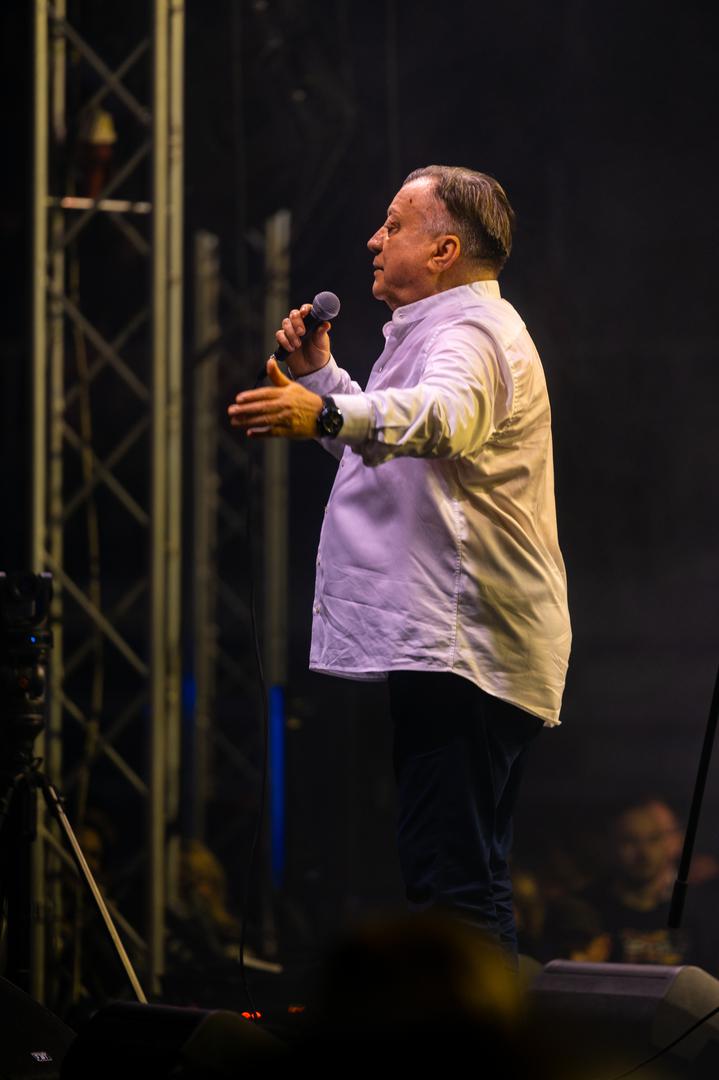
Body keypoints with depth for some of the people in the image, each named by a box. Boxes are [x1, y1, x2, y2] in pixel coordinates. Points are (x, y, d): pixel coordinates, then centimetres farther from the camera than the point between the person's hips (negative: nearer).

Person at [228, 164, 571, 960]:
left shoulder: (473, 331, -12)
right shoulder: (444, 329, 23)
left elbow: (440, 414, -36)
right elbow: (380, 441, 38)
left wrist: (328, 415, -51)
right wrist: (319, 376, 26)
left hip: (458, 648, -11)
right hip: (448, 649, 11)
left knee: (449, 874, -17)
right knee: (467, 877, 15)